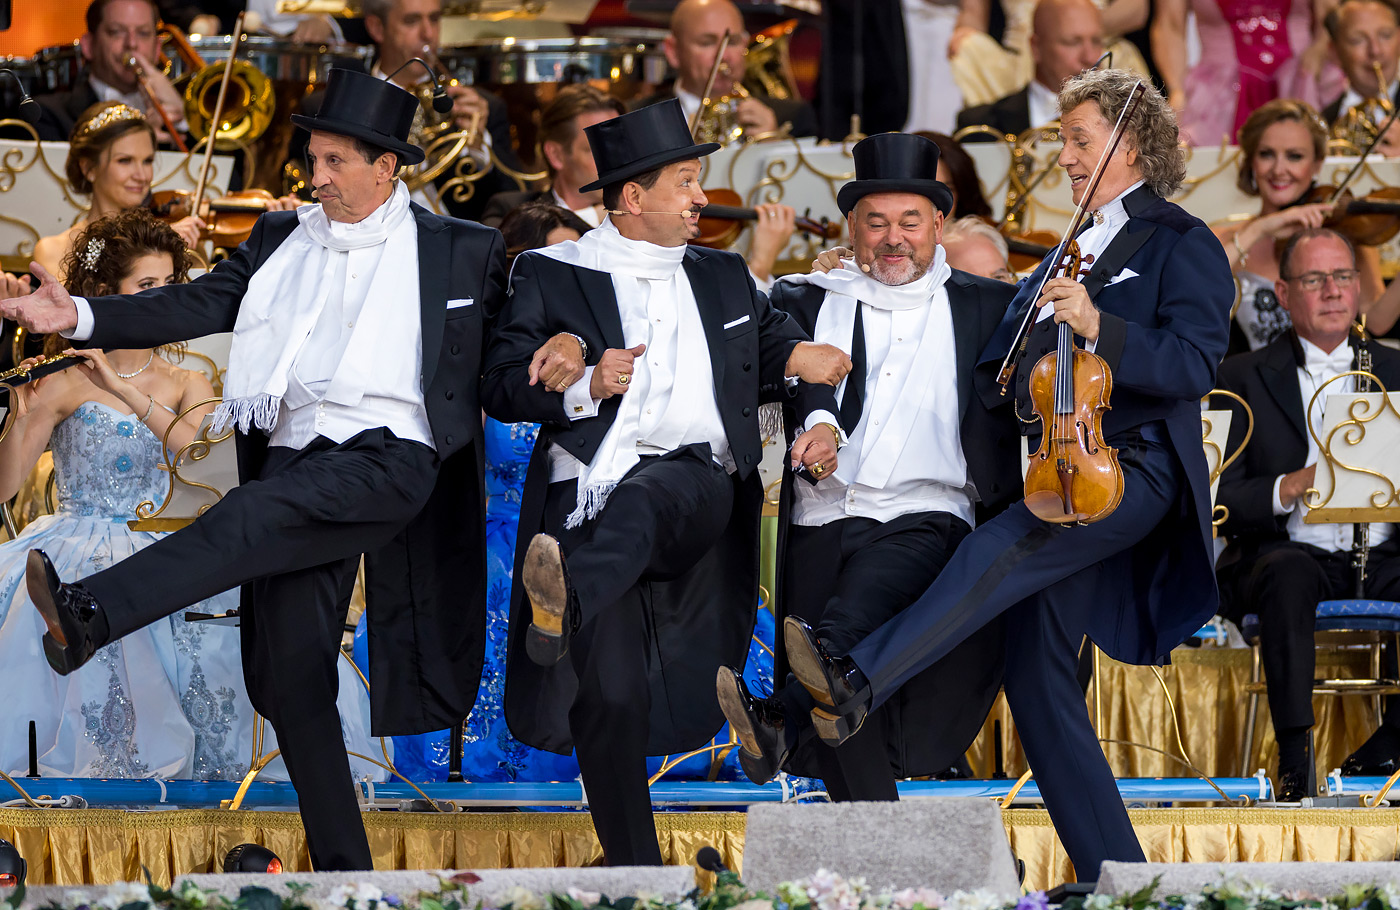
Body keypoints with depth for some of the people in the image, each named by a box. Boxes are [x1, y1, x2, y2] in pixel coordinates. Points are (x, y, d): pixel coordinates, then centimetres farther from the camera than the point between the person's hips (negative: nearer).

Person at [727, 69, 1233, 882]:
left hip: (1134, 467, -8)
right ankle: (1115, 876, 0)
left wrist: (1098, 327, -24)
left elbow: (1193, 366, -12)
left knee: (1002, 547, -33)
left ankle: (855, 685, -45)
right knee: (1038, 675, -2)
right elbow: (1008, 370, 34)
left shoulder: (1181, 244, 2)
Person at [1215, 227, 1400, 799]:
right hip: (1293, 551, -2)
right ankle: (1294, 757, -38)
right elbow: (1218, 500, 0)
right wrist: (1289, 488, -18)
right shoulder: (1244, 378, 9)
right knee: (1288, 576, -38)